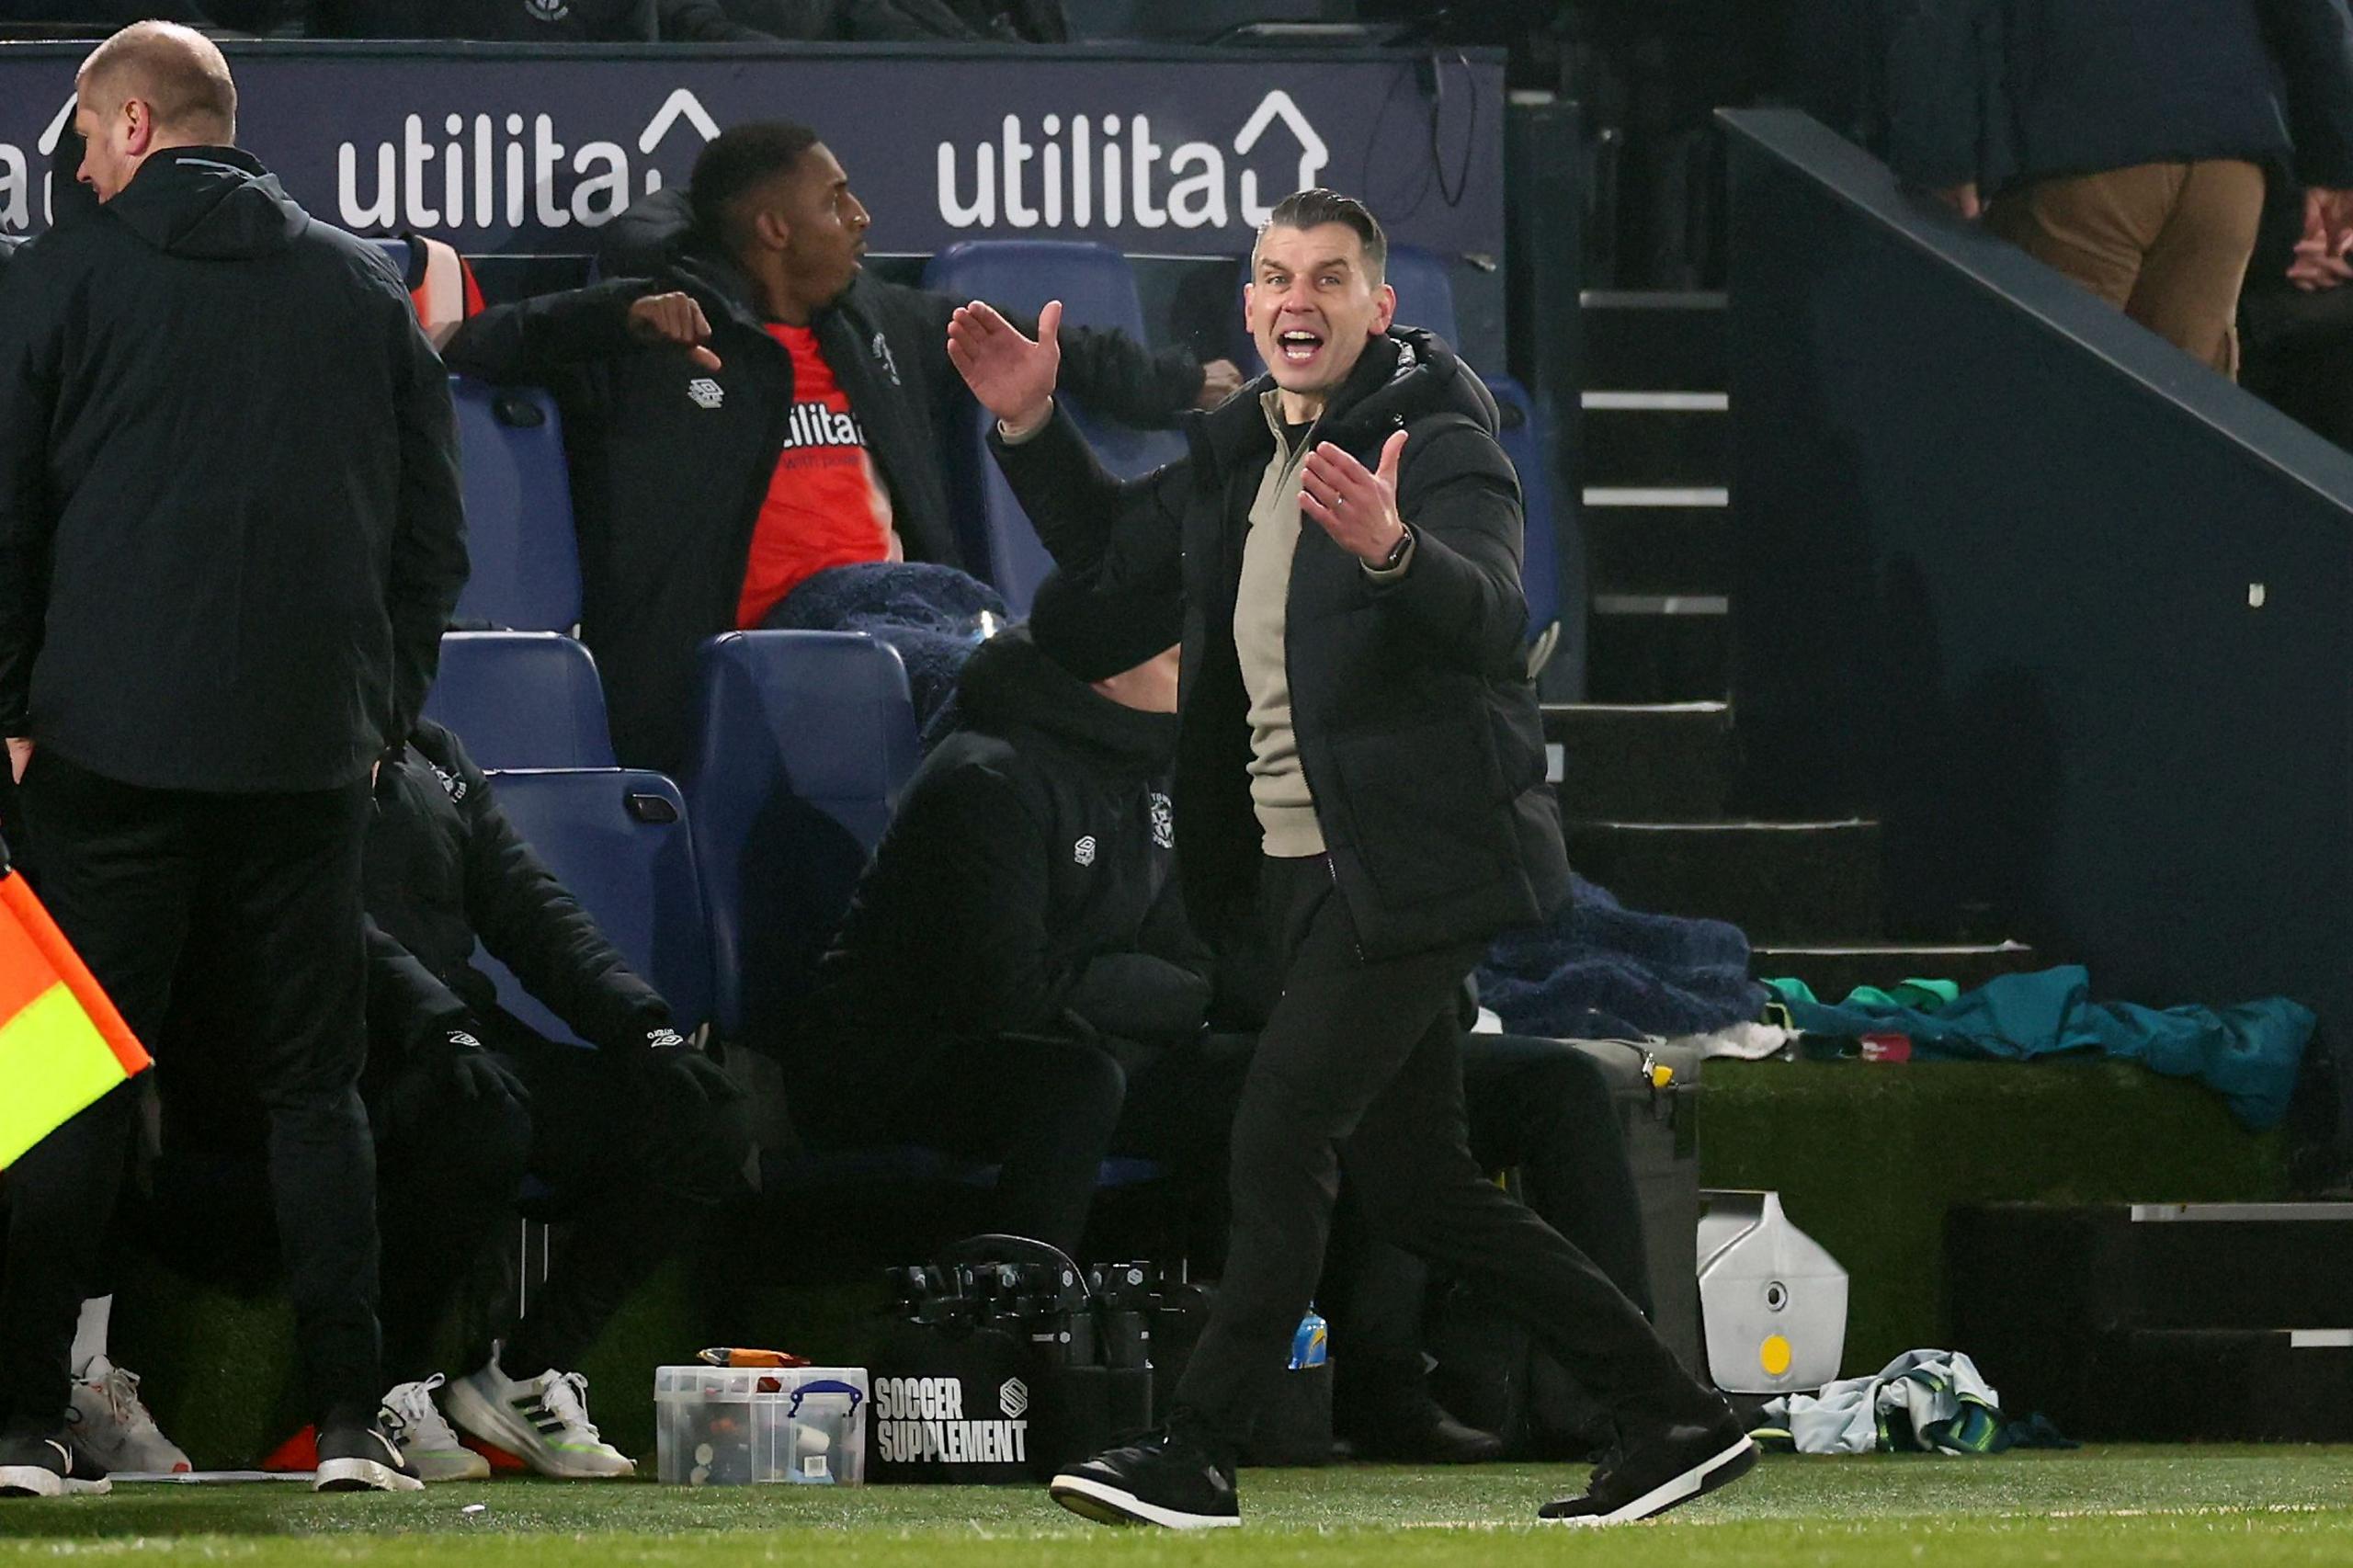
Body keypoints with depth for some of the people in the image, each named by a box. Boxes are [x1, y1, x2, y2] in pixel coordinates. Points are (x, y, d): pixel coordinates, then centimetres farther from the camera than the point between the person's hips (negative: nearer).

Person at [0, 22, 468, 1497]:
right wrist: (382, 709, 15)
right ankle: (353, 1418, -2)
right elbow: (433, 529, 10)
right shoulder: (364, 287, 8)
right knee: (316, 1084, 6)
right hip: (310, 753, 2)